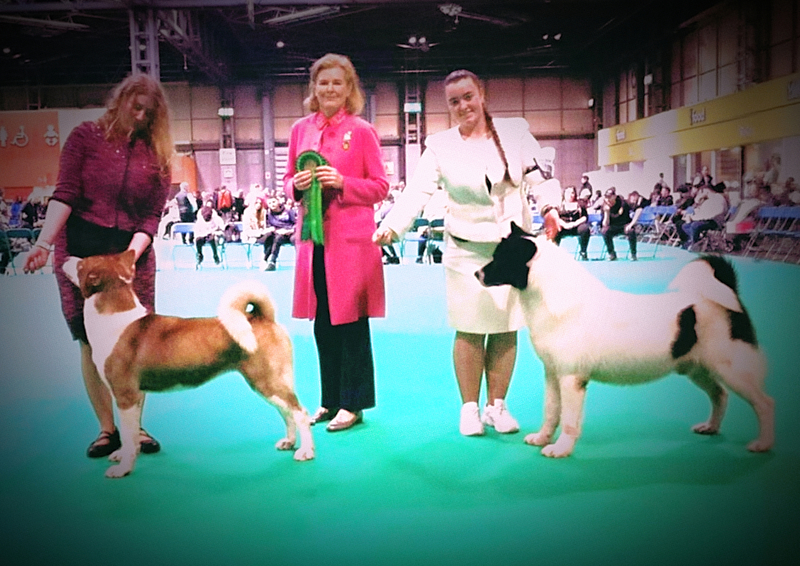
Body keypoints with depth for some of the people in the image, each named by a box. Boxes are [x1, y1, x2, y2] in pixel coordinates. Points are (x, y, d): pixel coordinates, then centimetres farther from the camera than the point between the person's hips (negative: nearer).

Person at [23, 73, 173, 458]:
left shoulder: (156, 155, 5)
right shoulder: (85, 137, 1)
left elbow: (153, 217, 0)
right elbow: (64, 195, -7)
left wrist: (131, 254, -15)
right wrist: (44, 243, -19)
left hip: (133, 252, 1)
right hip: (81, 250, -1)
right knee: (90, 342, 1)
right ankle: (107, 429, 13)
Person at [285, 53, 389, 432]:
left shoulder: (362, 131, 0)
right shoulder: (300, 130, 11)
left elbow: (380, 187, -1)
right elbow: (288, 181, 17)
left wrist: (342, 182, -15)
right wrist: (297, 185, -5)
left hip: (352, 238, -4)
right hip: (312, 237, 4)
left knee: (351, 322, 1)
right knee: (322, 323, 10)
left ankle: (353, 404, 12)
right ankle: (330, 399, 23)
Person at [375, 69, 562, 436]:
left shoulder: (514, 130, 6)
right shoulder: (439, 146, 2)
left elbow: (539, 174, 2)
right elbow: (417, 191, -8)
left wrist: (552, 207, -17)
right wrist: (391, 227, -23)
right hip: (467, 251, -1)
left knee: (506, 330, 6)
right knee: (469, 332, -1)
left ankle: (496, 405, 20)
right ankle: (469, 408, 15)